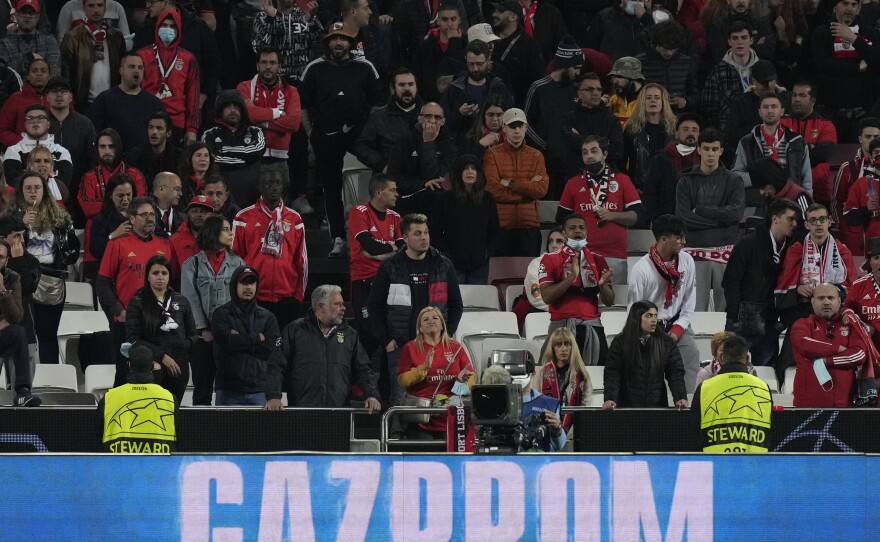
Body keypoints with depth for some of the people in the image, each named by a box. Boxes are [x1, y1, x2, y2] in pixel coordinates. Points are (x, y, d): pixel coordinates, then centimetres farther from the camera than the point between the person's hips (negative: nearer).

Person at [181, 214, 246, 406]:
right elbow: (190, 299, 0)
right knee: (202, 386, 0)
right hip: (203, 335, -1)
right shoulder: (193, 264, 7)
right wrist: (203, 329, -9)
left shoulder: (237, 263, 13)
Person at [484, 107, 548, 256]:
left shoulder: (536, 156, 10)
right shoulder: (492, 155, 4)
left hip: (528, 226, 2)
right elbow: (493, 189, -10)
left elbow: (542, 188, -4)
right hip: (500, 225, -2)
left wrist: (511, 183, -10)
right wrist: (528, 186, -7)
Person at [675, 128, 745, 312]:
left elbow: (736, 212, -7)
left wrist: (700, 210, -6)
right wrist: (720, 219, -7)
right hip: (697, 251, 0)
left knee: (727, 308, -1)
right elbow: (683, 217, -4)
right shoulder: (687, 182, 9)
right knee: (696, 309, -2)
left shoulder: (733, 181, 9)